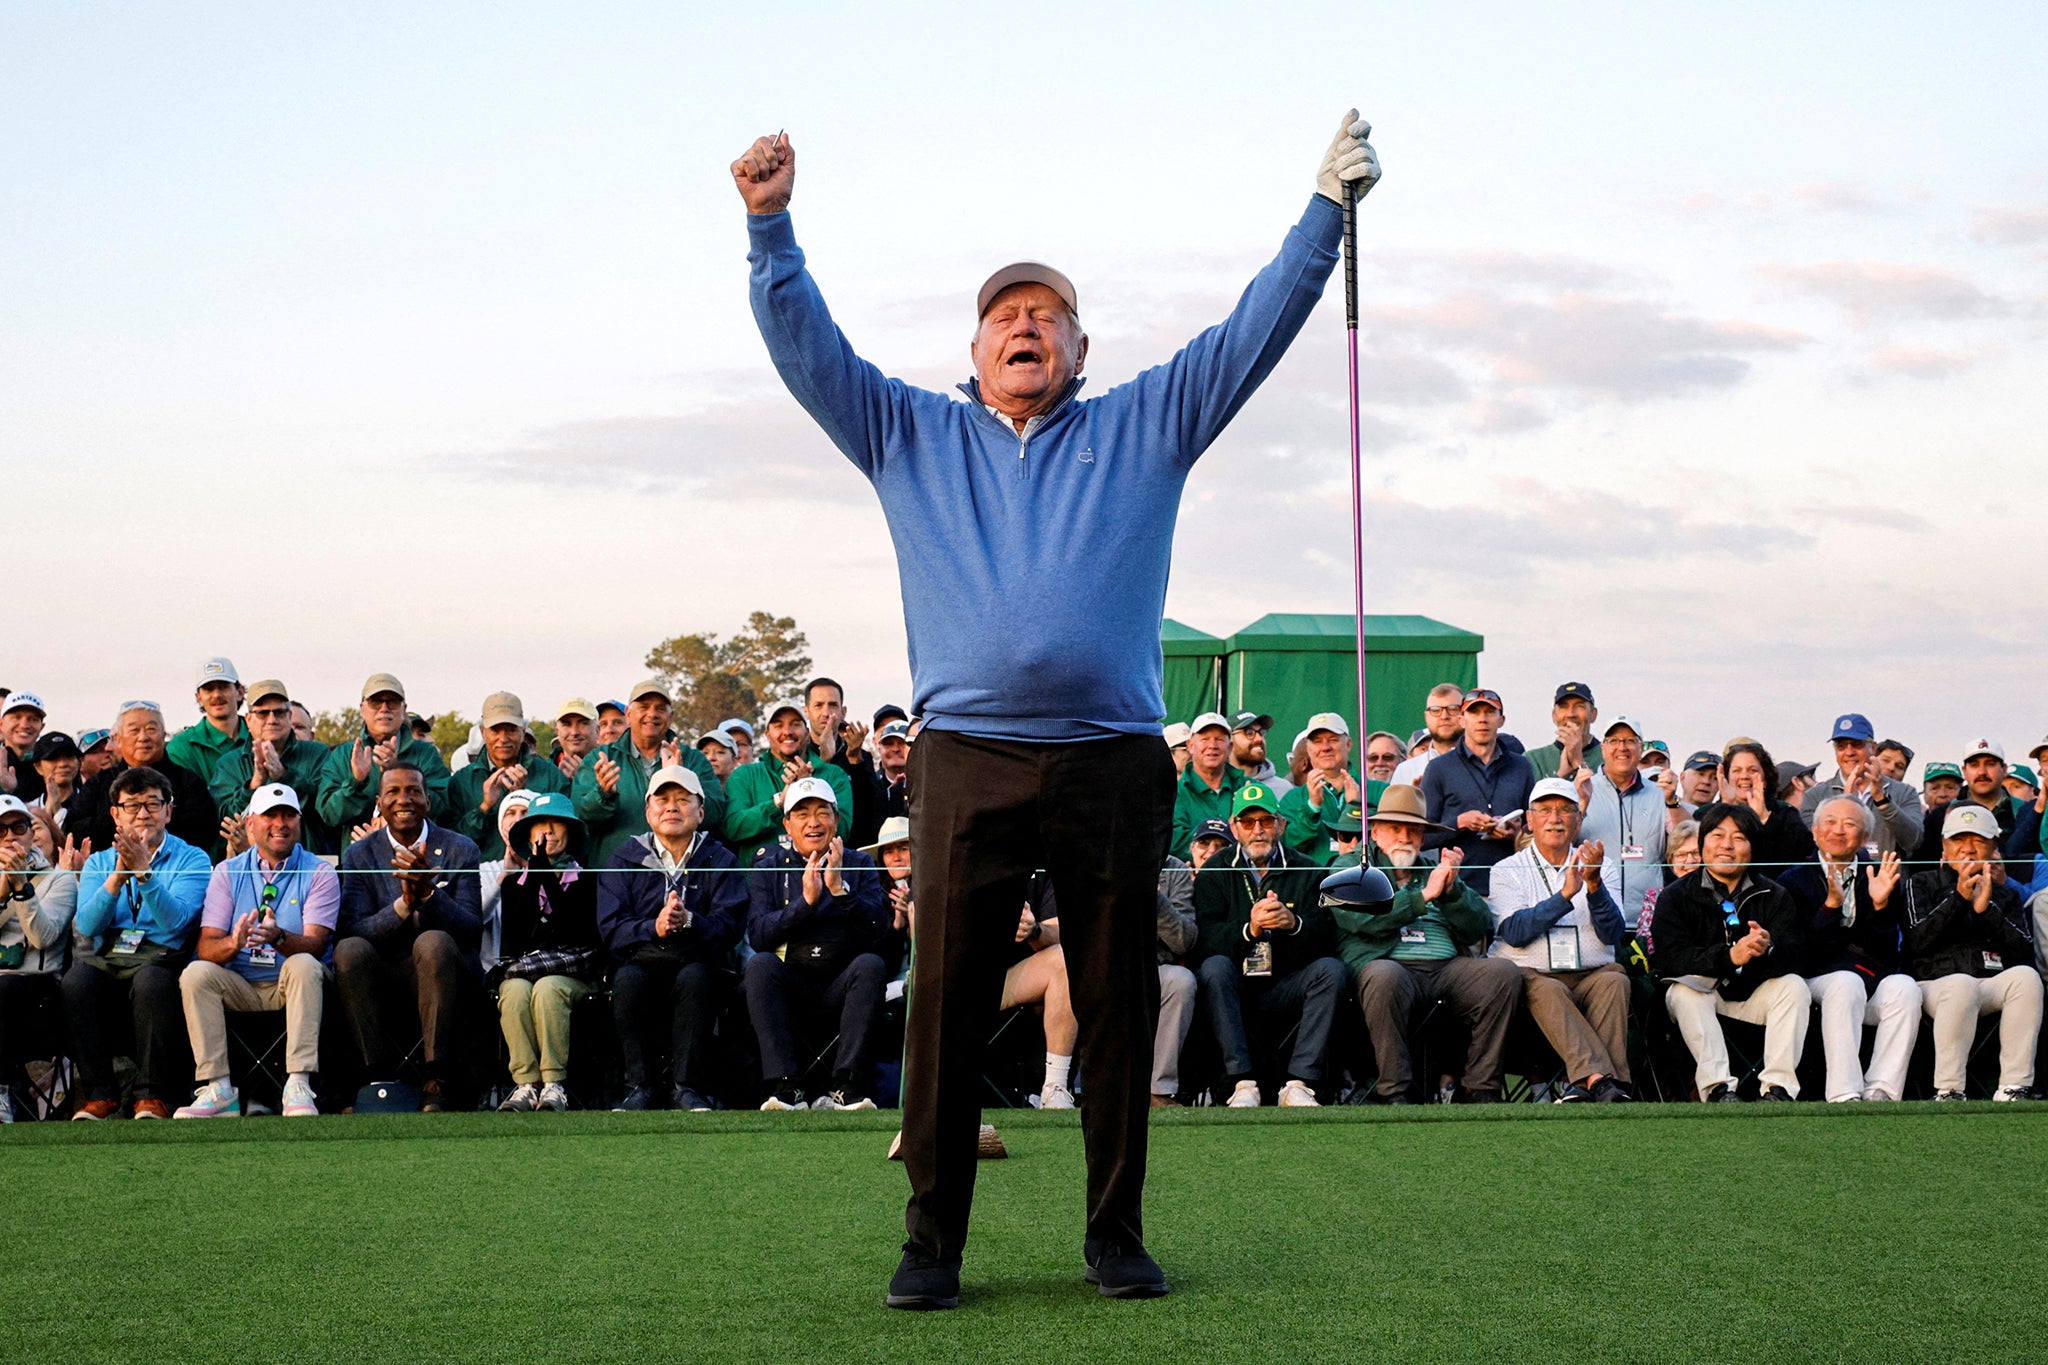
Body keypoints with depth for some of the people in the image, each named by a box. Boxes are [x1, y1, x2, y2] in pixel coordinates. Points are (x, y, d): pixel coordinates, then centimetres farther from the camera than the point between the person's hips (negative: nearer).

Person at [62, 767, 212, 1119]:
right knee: (76, 981, -31)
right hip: (105, 959, 3)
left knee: (150, 980, -37)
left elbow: (176, 921, -9)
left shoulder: (192, 860, 9)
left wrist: (145, 872, -22)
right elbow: (87, 926, 2)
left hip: (159, 960, -3)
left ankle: (152, 1095, -25)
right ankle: (98, 1094, -20)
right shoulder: (98, 862, 19)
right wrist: (117, 876, -13)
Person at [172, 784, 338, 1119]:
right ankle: (218, 1090, -28)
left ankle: (298, 1085, -40)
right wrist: (233, 943, -28)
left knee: (303, 965, -33)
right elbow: (206, 946, -3)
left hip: (292, 987, -2)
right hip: (240, 987, 2)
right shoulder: (228, 872, 8)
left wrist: (279, 938, -35)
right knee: (196, 972, -25)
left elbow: (314, 945, -12)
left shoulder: (319, 873, 2)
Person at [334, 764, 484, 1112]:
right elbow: (356, 931, -5)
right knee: (349, 949, -29)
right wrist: (403, 904, -23)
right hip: (384, 984, 1)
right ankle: (382, 1078, -23)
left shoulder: (462, 849, 4)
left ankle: (436, 1082, -29)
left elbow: (472, 930, -6)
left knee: (433, 941, -33)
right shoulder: (359, 855, 8)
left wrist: (428, 893, -23)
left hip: (442, 977, -1)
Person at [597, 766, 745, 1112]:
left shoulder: (721, 860, 10)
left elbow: (728, 927, -5)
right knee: (626, 979, -32)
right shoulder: (626, 859, 12)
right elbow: (611, 929, 0)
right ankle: (640, 1086, -25)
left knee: (695, 977, -34)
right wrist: (653, 927, -20)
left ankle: (685, 1086, -30)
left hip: (696, 963, -1)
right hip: (642, 961, 1)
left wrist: (689, 922, -25)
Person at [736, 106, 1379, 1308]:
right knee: (947, 1007, -3)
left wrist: (1327, 209, 6)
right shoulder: (912, 435, 19)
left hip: (1115, 767, 0)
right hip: (968, 765, 0)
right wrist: (772, 227, 1)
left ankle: (1118, 1234, 13)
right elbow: (806, 345, 14)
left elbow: (1254, 332, 13)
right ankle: (933, 1240, 5)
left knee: (1119, 1006, 3)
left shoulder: (1144, 429, 17)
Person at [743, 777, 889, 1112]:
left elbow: (877, 927, -7)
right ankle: (786, 1086, -34)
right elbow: (757, 935, -8)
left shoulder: (859, 864, 9)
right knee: (759, 964, -29)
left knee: (871, 964, -29)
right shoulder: (769, 867, 7)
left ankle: (846, 1087, -31)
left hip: (842, 981, 0)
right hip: (789, 979, 0)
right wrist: (805, 901, -20)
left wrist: (839, 889, -20)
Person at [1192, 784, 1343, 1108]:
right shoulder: (1214, 873, 5)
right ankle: (1242, 1084, -33)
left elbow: (1327, 938, -5)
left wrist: (1294, 924, -25)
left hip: (1286, 989, 1)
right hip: (1234, 984, -1)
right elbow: (1204, 942, -11)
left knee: (1331, 969, -24)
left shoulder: (1307, 872, 8)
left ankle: (1299, 1084, -28)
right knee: (1214, 967, -30)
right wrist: (1248, 930, -28)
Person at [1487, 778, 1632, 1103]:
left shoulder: (1602, 866, 16)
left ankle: (1585, 1082, -39)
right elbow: (1514, 933, -9)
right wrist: (1565, 895, -18)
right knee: (1547, 990, -34)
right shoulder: (1508, 870, 11)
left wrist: (1594, 884, -14)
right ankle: (1602, 1080, -49)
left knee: (1614, 982, -30)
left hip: (1592, 975, 2)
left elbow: (1613, 935, 1)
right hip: (1530, 975, -2)